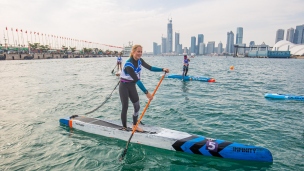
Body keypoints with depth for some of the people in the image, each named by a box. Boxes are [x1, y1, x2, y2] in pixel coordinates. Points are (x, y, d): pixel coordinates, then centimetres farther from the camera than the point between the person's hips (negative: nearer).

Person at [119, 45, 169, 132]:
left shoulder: (139, 60, -5)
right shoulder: (128, 64, -29)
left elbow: (149, 67, 0)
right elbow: (137, 80, -33)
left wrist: (162, 69, -13)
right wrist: (146, 92, -36)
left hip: (132, 86, 8)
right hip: (124, 86, -7)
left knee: (137, 106, 9)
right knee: (125, 107, -3)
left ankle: (134, 126, 25)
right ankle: (124, 127, 13)